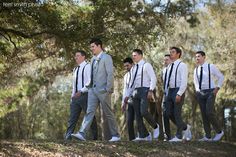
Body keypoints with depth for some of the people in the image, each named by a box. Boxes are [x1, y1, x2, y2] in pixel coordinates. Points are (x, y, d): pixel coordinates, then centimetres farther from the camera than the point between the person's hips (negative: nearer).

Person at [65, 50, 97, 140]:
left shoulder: (87, 67, -4)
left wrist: (80, 92, -22)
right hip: (76, 97, 7)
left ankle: (95, 137, 9)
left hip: (85, 95, -7)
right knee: (72, 118, -1)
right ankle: (68, 137, -6)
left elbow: (90, 83, -14)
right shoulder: (75, 70, 21)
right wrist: (72, 96, 17)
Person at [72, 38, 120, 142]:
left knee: (107, 113, 0)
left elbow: (110, 74, -12)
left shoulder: (106, 58, -6)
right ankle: (82, 133, -13)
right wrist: (90, 86, 12)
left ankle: (115, 135, 11)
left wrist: (108, 89, -17)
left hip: (103, 90, -7)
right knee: (89, 111, -4)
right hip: (93, 89, 7)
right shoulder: (93, 59, 17)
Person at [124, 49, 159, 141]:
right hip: (135, 91, 7)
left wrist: (151, 91, -18)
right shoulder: (133, 69, 20)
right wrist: (127, 95, 15)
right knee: (138, 115, 0)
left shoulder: (146, 65, 0)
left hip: (145, 91, -7)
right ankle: (143, 135, 3)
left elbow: (153, 78, -8)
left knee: (144, 112, -19)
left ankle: (155, 126, 6)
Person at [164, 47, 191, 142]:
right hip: (170, 91, 8)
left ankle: (178, 136, 4)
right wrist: (167, 94, 15)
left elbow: (184, 82, -15)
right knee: (168, 113, 3)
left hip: (179, 91, -8)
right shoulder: (170, 66, 17)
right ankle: (185, 127, 20)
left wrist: (179, 94, -23)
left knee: (177, 114, -5)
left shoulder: (182, 65, -7)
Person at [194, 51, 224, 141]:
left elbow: (221, 77, 2)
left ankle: (219, 131, 1)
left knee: (209, 113, -18)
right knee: (204, 114, 1)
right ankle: (208, 136, 3)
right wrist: (197, 91, 11)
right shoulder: (196, 70, 9)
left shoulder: (211, 67, -5)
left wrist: (217, 89, -5)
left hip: (210, 92, -5)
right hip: (200, 93, 5)